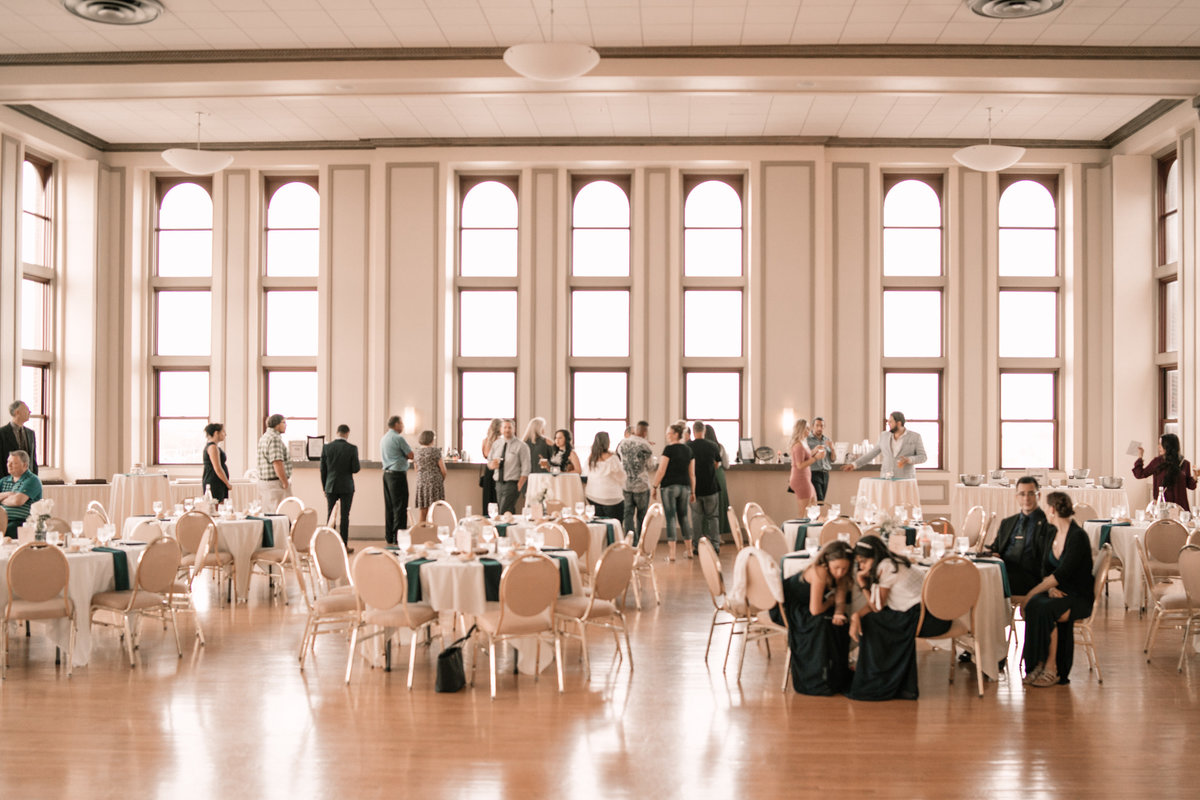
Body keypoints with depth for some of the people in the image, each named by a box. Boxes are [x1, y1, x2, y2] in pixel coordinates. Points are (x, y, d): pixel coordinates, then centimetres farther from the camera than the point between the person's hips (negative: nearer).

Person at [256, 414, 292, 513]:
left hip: (264, 482, 10)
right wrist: (285, 483, -16)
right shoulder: (275, 438, -16)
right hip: (275, 483, -10)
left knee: (268, 514, 11)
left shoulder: (264, 437, 17)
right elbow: (277, 463, -22)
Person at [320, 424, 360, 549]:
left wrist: (325, 487, 10)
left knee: (330, 515, 10)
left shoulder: (326, 448, -1)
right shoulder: (352, 448, -8)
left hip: (331, 486, 2)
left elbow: (323, 469, 2)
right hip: (346, 487, -2)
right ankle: (344, 545, 3)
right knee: (344, 516, 2)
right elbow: (355, 469, -9)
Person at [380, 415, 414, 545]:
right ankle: (398, 538, -7)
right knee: (400, 507, -6)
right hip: (398, 474, -9)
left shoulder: (383, 439, 15)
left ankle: (389, 537, 14)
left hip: (387, 473, 9)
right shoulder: (398, 438, -13)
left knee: (389, 506, 11)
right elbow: (411, 455, -12)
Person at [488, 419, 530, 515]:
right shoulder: (496, 444, 11)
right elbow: (489, 463, 17)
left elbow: (525, 468, -9)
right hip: (499, 483, 5)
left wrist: (519, 487, -15)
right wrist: (492, 465, -8)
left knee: (504, 513, -16)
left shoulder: (521, 446, -5)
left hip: (512, 484, -5)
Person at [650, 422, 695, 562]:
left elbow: (661, 470, -11)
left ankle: (671, 552, -5)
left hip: (669, 486, -5)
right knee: (683, 516, 15)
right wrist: (693, 491, 16)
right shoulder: (688, 450, 9)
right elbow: (692, 473, 11)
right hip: (685, 486, 6)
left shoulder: (669, 449, -10)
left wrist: (654, 486, -3)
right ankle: (688, 549, 20)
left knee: (671, 518, -4)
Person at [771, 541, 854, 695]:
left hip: (803, 605, 8)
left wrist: (838, 613, -28)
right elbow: (815, 610, -33)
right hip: (785, 607, -8)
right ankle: (818, 681, -19)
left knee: (840, 622, -6)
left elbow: (840, 601, -5)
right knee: (820, 623, -29)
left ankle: (838, 675, 10)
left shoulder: (840, 574, -10)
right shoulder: (819, 572, -34)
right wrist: (830, 601, -13)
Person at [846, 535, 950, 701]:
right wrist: (856, 615, -8)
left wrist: (862, 584, -6)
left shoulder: (887, 568, -15)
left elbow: (877, 607, -9)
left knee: (871, 622, -8)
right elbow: (873, 604, 8)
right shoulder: (891, 564, 13)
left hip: (929, 618, -10)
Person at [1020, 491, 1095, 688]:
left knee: (1045, 609, -33)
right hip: (1057, 592, 6)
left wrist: (1031, 594, -26)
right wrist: (1050, 587, -13)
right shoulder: (1053, 533, 9)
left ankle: (1051, 669, -21)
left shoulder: (1078, 537, -17)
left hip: (1079, 597, -6)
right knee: (1034, 605, -26)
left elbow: (1062, 574, -24)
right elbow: (1046, 568, 10)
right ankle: (1038, 664, -22)